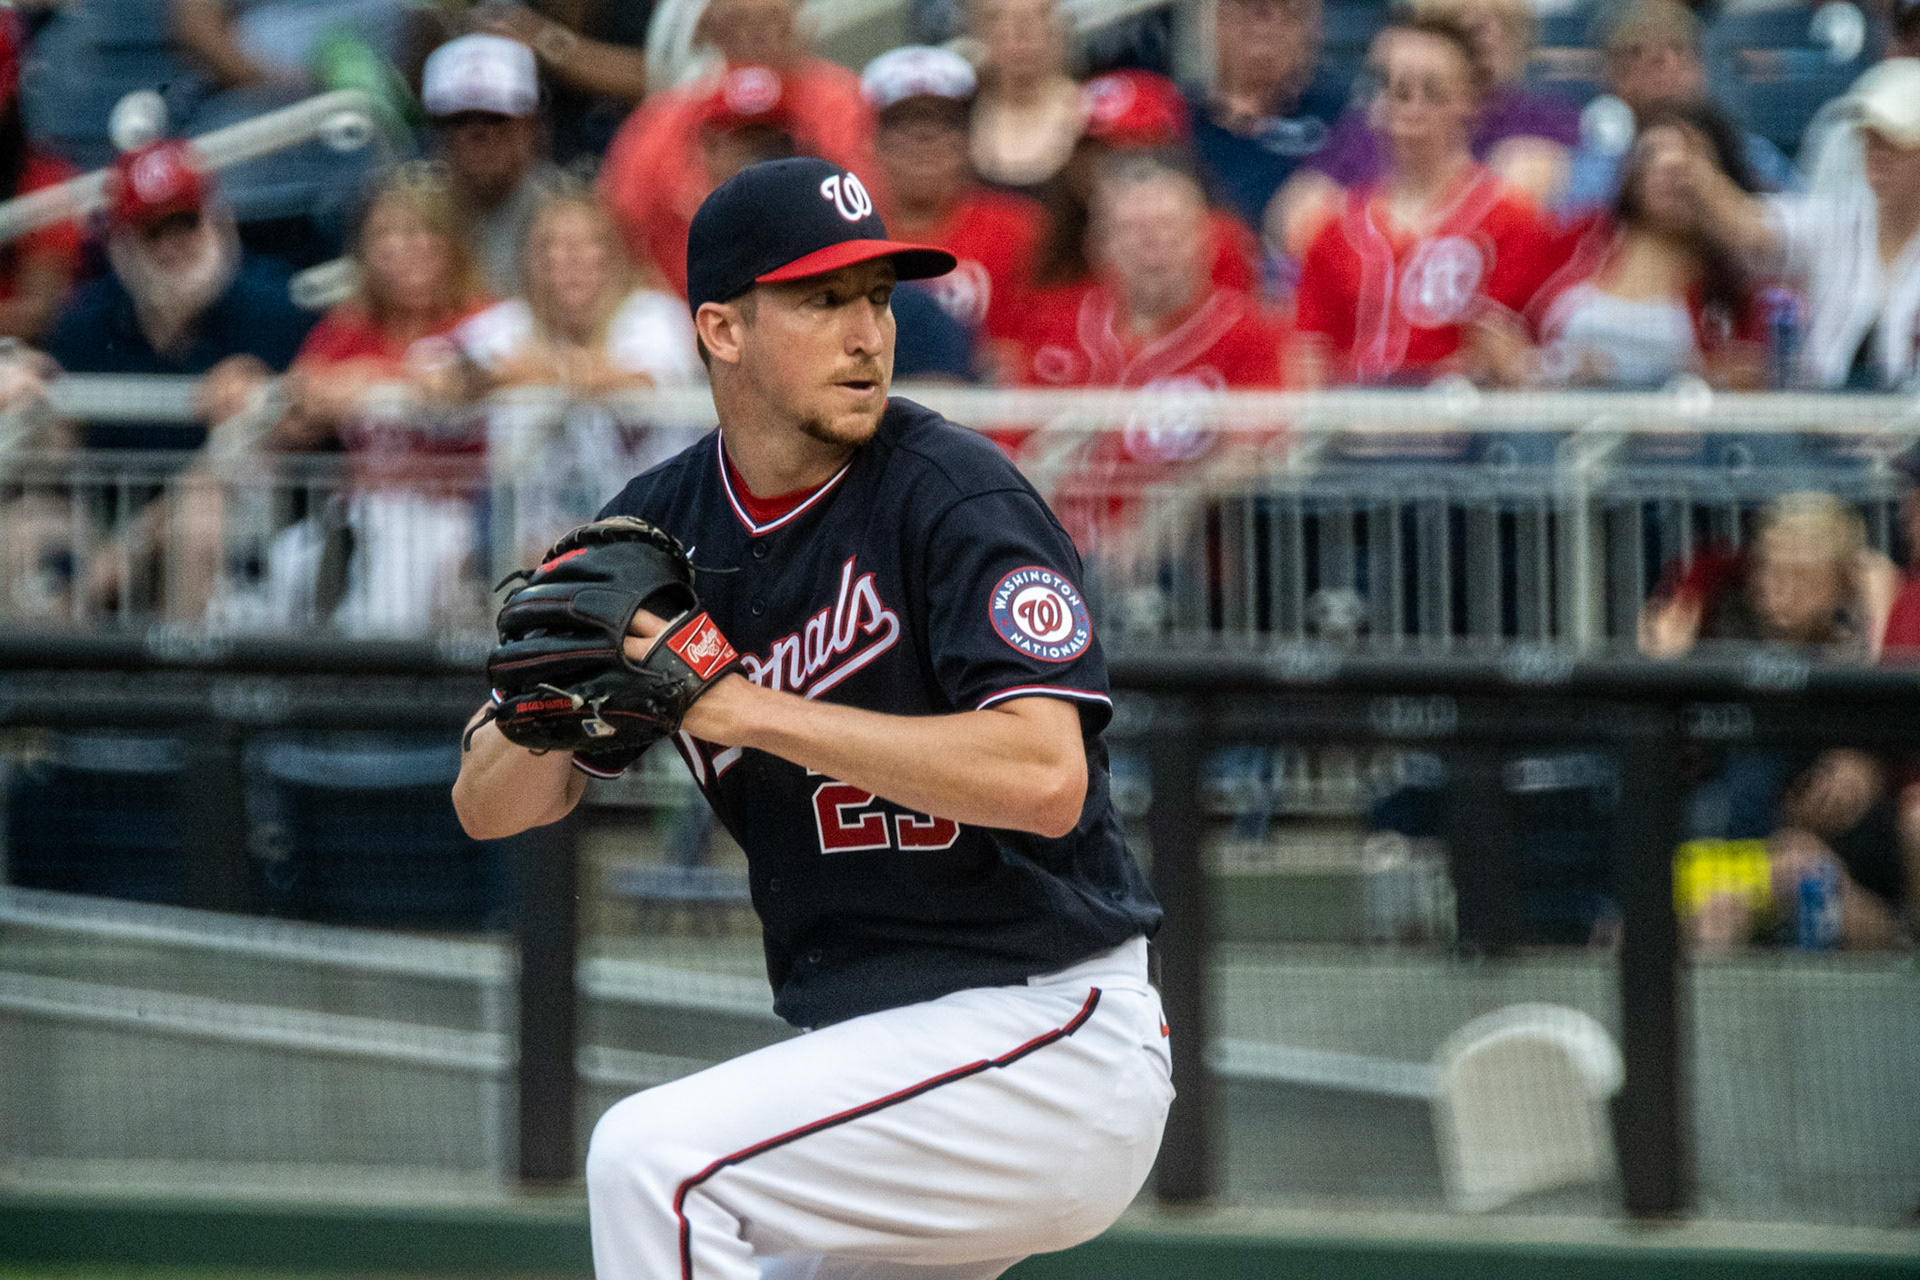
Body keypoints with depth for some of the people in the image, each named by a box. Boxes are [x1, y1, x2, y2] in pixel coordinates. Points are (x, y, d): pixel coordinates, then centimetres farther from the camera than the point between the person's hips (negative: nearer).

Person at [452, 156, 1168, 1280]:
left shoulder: (953, 493, -13)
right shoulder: (667, 522, 6)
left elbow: (1045, 776, -27)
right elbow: (492, 806, 6)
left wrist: (751, 709, -27)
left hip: (1053, 1043, -8)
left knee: (654, 1157, -23)